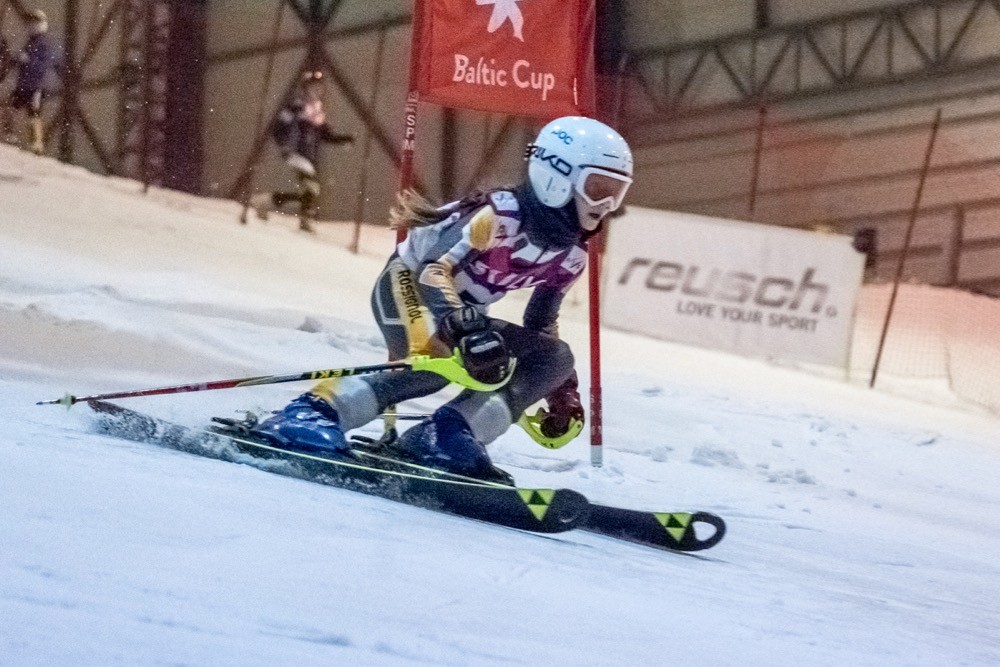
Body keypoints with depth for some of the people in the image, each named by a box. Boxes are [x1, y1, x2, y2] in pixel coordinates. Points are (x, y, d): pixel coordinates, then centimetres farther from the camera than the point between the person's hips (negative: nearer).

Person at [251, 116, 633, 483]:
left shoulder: (571, 254, 0)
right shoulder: (501, 215, -24)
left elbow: (541, 324, 17)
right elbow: (435, 269, -34)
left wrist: (562, 393, 16)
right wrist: (467, 331, -48)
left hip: (461, 311, 9)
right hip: (408, 286, -9)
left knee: (556, 358, -6)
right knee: (441, 359, -37)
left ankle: (446, 437, -20)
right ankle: (314, 411, -36)